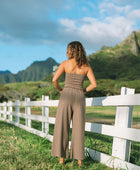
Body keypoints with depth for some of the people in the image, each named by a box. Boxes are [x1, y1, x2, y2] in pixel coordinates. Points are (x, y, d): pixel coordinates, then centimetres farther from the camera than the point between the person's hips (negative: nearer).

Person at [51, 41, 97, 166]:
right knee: (78, 129, 8)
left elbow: (54, 80, -8)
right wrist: (83, 91, 13)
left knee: (62, 128, 7)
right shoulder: (86, 66, 4)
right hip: (79, 99, 2)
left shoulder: (65, 63, -1)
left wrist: (60, 90, 10)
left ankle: (62, 158, 8)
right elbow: (94, 84, -2)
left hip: (66, 97, -2)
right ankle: (79, 159, 9)